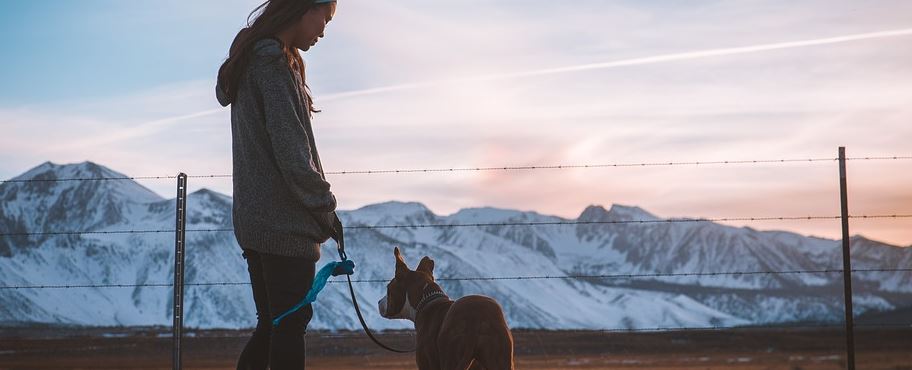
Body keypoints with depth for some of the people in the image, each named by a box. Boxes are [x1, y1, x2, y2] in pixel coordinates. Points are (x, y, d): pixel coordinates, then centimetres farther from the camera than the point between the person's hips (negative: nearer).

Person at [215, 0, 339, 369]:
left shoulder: (248, 60, 17)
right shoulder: (274, 62, -13)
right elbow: (292, 151, -19)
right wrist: (325, 207, -7)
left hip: (254, 220, 9)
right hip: (285, 223, -9)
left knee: (271, 325, 13)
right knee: (291, 326, -6)